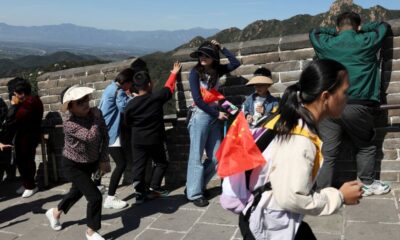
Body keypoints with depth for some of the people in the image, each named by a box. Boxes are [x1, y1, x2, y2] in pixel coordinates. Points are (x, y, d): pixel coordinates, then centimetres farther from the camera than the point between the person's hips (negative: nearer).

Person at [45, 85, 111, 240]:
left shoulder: (96, 112, -14)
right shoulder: (69, 124, -29)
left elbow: (104, 137, -5)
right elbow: (91, 137, -41)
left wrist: (104, 159, -8)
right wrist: (95, 119, -28)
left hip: (90, 163, 6)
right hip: (73, 166, -6)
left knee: (78, 191, 26)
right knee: (95, 196, -12)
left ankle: (55, 213, 54)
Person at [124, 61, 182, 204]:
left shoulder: (130, 104, -9)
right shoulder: (157, 97, -13)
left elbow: (128, 123, 4)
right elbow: (169, 87, 5)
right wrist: (174, 73, 21)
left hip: (137, 140, 2)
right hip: (155, 139, -1)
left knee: (138, 166, 9)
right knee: (161, 163, 19)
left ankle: (140, 194, 11)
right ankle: (154, 188, 15)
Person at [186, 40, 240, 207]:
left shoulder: (217, 71, 7)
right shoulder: (195, 72, -7)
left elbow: (235, 63, 7)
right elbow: (197, 100, -12)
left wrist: (221, 48, 5)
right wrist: (217, 113, -10)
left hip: (215, 117, 6)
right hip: (200, 117, -6)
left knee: (216, 157, 7)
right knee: (196, 157, -1)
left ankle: (196, 186, 22)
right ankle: (194, 193, 9)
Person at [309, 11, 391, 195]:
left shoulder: (326, 43, 10)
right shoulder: (366, 42, 8)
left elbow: (314, 32, 32)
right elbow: (383, 26, 27)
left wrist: (335, 32, 33)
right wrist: (361, 29, 33)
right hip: (358, 105, -1)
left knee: (327, 151, 1)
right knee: (365, 146, 18)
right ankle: (368, 184, 29)